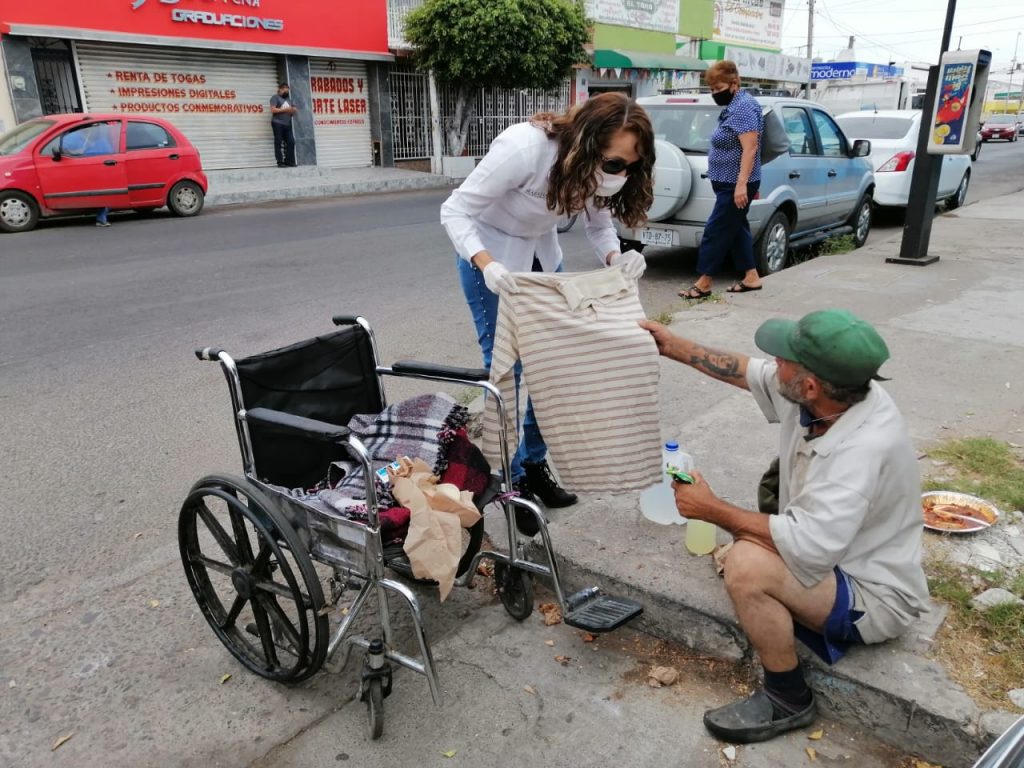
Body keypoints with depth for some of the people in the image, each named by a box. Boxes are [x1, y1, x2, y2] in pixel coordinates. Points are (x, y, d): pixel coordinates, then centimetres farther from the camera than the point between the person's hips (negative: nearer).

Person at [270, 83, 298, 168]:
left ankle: (289, 161, 0)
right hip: (277, 123, -6)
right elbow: (273, 110, -10)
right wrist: (285, 110, -10)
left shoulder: (288, 99, 23)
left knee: (291, 142, -4)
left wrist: (293, 111, 2)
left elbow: (292, 112, 26)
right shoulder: (275, 97, 3)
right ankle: (280, 163, -7)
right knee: (278, 143, -6)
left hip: (287, 124, 6)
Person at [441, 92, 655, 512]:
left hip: (542, 257, 6)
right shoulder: (523, 148, -34)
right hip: (491, 257, -6)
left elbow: (599, 224, -3)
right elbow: (454, 211, -28)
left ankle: (535, 463, 22)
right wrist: (486, 263, -44)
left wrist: (616, 258, -25)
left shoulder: (594, 165, -16)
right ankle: (509, 477, 11)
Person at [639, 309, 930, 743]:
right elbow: (746, 371, 3)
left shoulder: (864, 448, -36)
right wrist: (673, 346, 6)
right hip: (835, 554, 9)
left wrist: (711, 509, -29)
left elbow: (809, 547, -39)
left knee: (747, 566, -29)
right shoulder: (825, 393, -13)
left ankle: (787, 701, -6)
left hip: (874, 597, -9)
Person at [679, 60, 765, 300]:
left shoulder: (743, 107, -16)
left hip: (735, 185, -11)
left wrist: (741, 184, -29)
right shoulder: (734, 106, 16)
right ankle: (751, 277, 19)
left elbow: (750, 149, -24)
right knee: (736, 229, 13)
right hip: (730, 183, 11)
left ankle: (703, 283, -2)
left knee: (716, 231, -7)